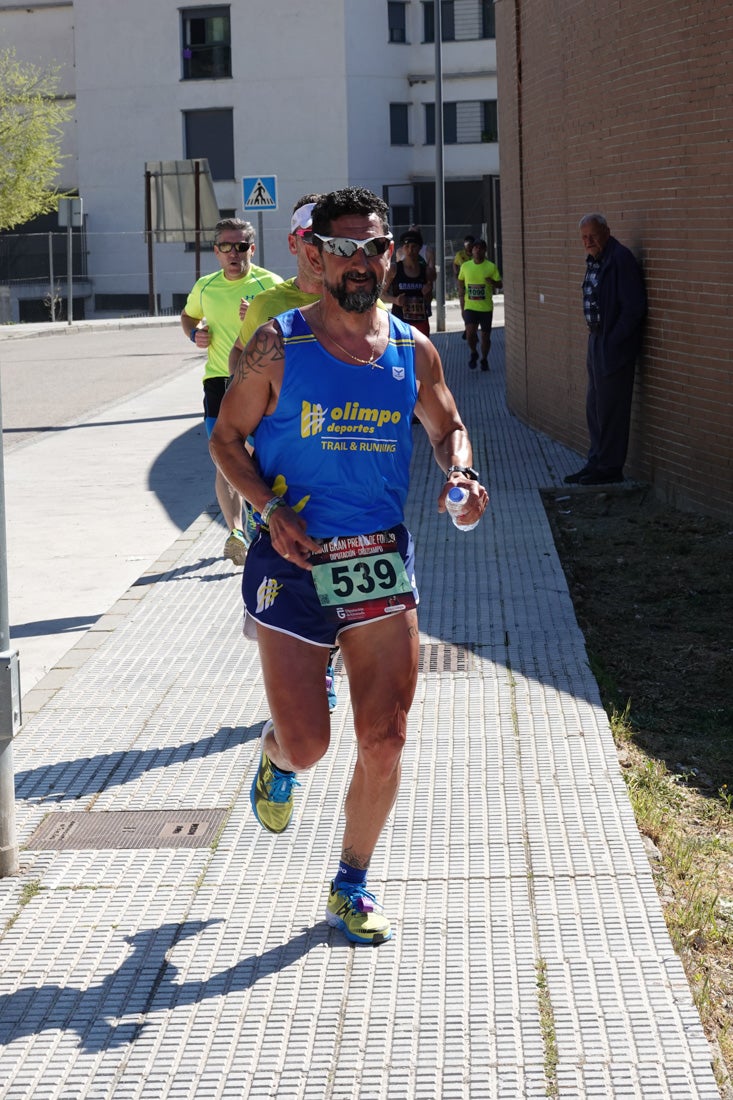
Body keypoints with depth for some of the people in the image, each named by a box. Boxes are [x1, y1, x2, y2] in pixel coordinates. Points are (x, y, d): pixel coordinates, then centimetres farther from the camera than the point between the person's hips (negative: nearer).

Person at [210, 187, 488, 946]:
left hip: (383, 561, 3)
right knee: (308, 746, -1)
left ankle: (351, 888, 21)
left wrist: (462, 474, -3)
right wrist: (269, 507, -15)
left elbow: (446, 426, 19)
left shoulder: (412, 351, 4)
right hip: (293, 563, -3)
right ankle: (276, 755, 39)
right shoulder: (277, 347, -6)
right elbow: (226, 439, 1)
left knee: (384, 741, 1)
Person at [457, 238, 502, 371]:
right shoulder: (465, 266, 3)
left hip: (486, 307, 0)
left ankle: (484, 360, 27)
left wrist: (492, 282, -22)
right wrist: (462, 307, 6)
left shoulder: (491, 267, -2)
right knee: (470, 332, -17)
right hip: (470, 307, 0)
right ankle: (473, 353, 10)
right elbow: (461, 287, 12)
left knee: (485, 335, 7)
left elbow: (500, 285, 2)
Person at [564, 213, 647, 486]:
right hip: (596, 341, 10)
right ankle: (596, 462, 27)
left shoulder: (620, 259, -17)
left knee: (610, 409, -3)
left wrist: (613, 340, -17)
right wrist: (596, 337, 11)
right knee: (594, 407, 17)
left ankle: (609, 468, 6)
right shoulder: (594, 260, 11)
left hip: (614, 348, -10)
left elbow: (634, 307, -20)